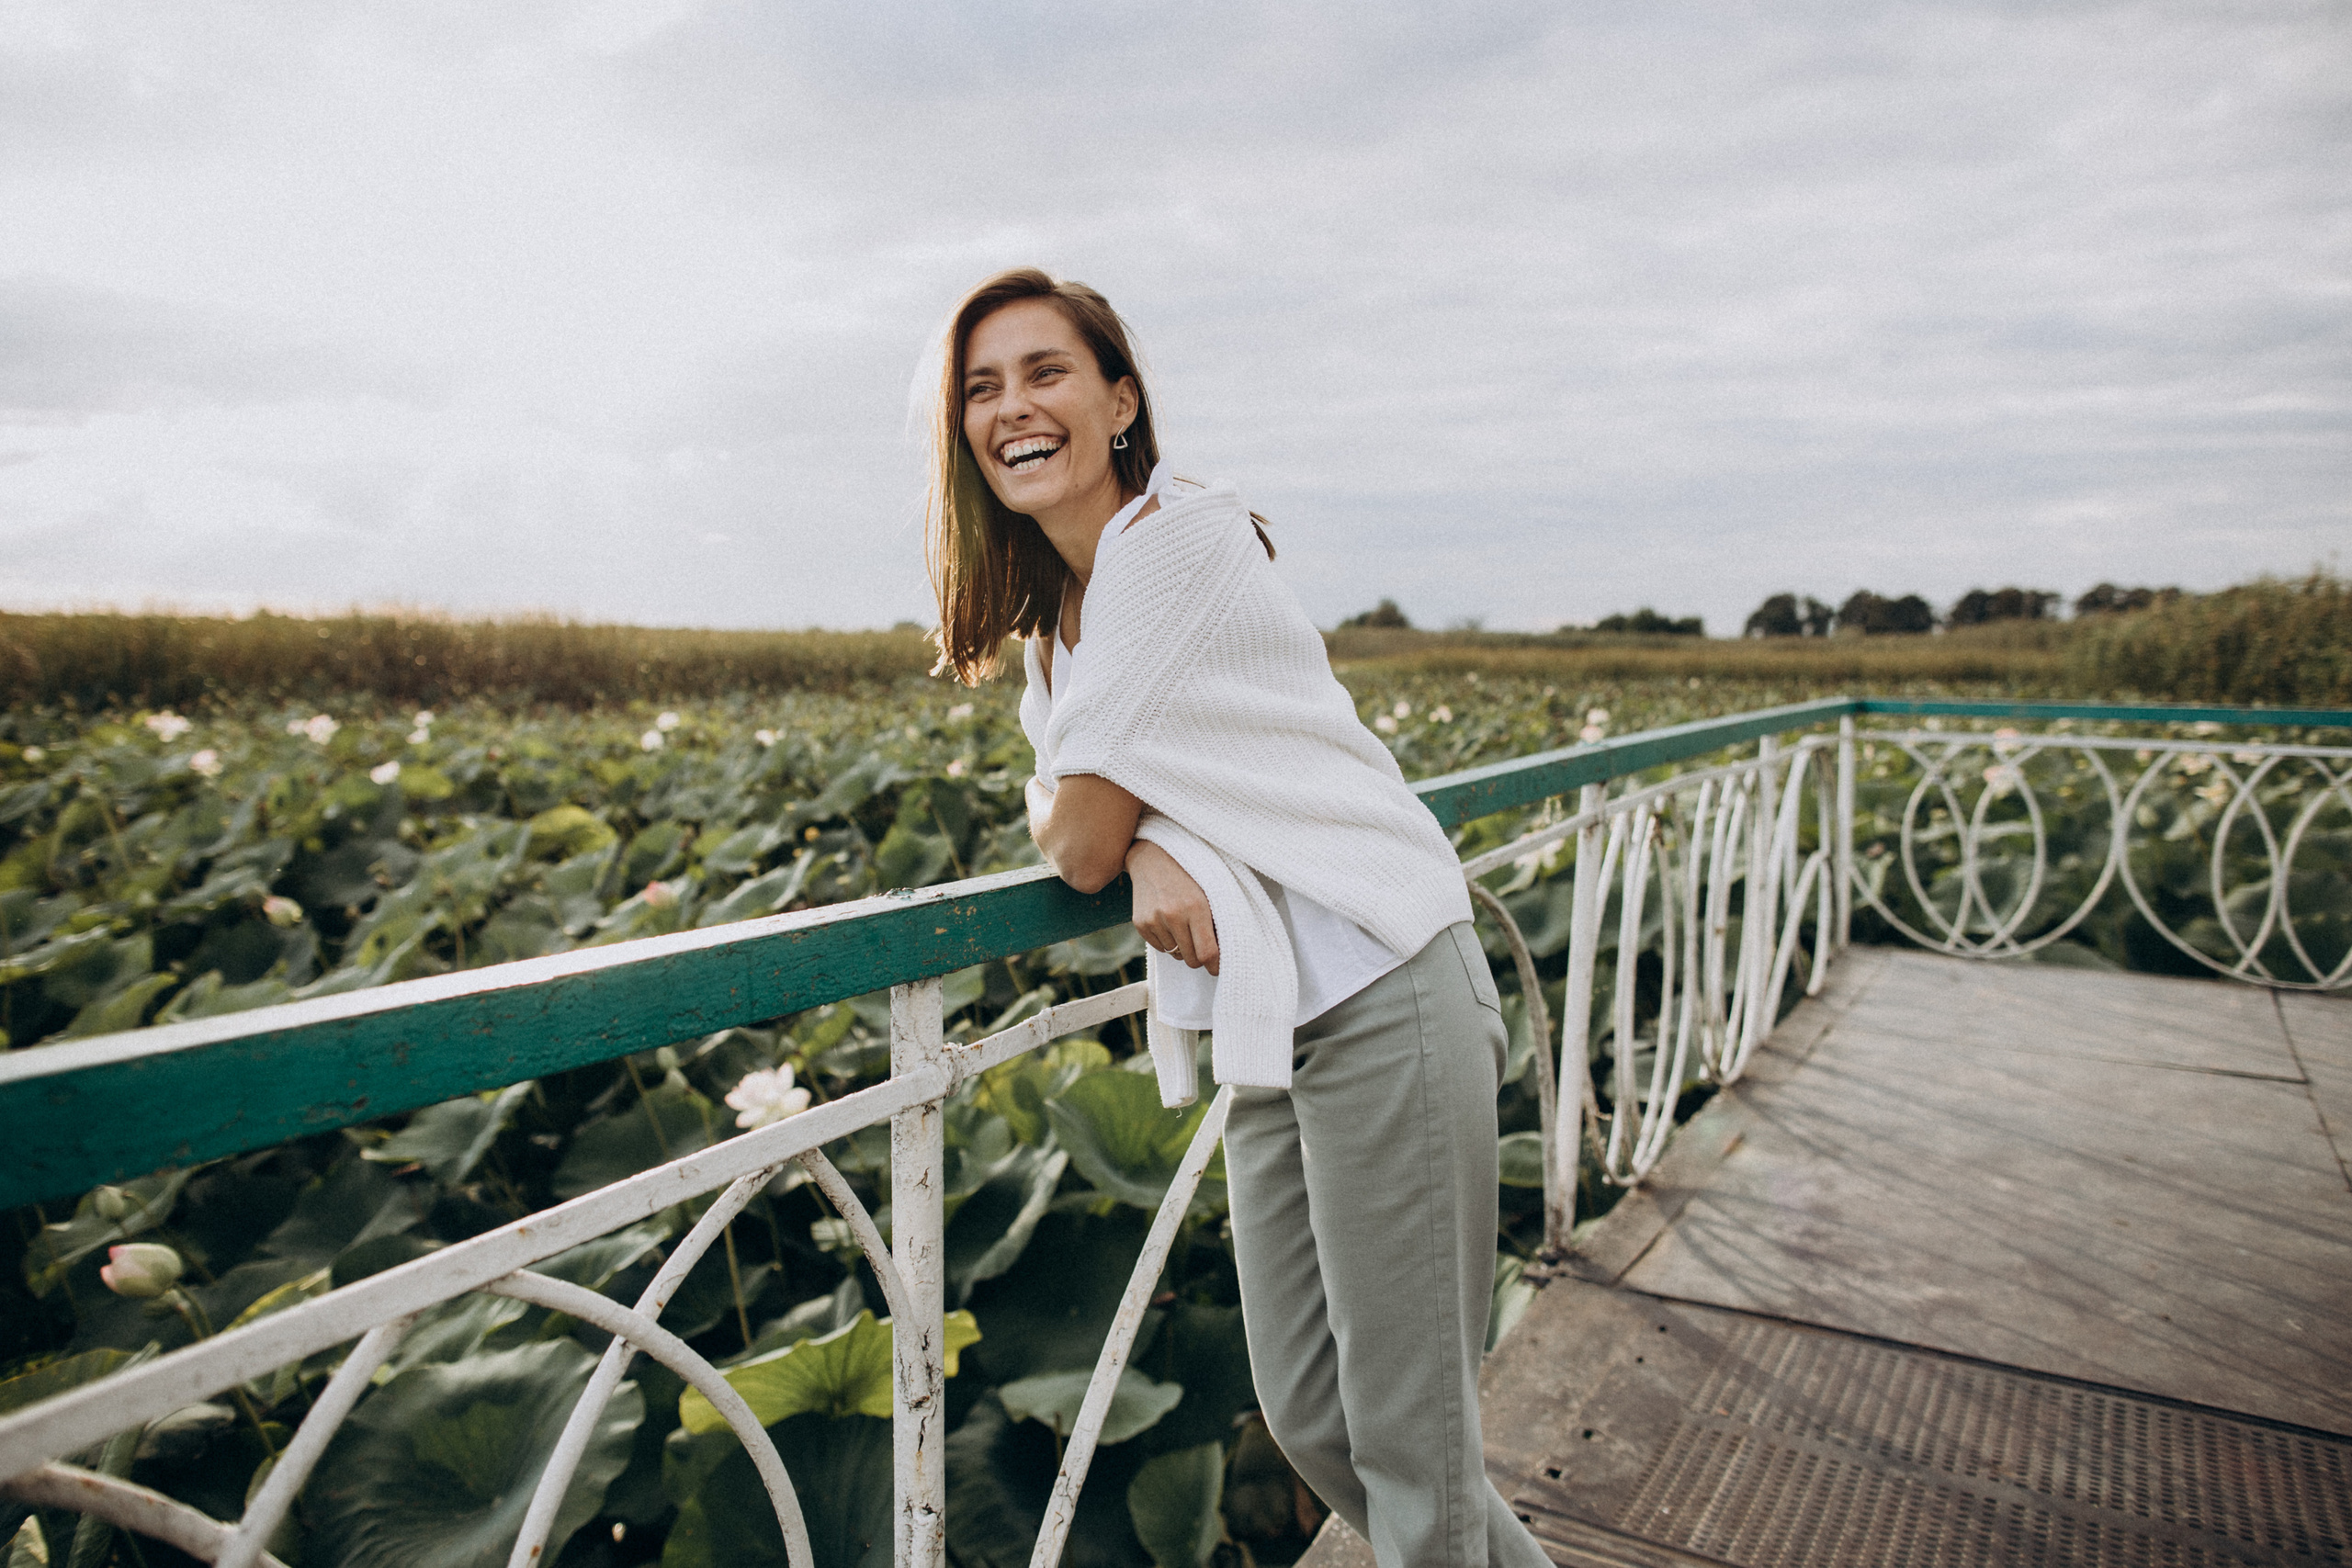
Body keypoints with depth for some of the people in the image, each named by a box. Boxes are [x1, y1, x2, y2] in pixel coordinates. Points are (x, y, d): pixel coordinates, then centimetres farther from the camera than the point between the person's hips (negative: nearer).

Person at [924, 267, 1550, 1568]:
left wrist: (1105, 828, 9)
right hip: (1272, 1033, 9)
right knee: (1305, 1416, 16)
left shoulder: (1173, 534, -12)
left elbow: (1078, 842, -14)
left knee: (1406, 1437, 2)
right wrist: (1147, 855, -11)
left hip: (1381, 1005, -9)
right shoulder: (1060, 607, 16)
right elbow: (1081, 819, 11)